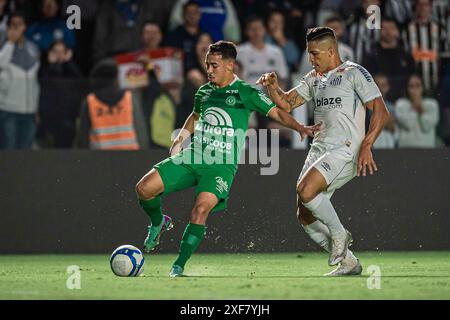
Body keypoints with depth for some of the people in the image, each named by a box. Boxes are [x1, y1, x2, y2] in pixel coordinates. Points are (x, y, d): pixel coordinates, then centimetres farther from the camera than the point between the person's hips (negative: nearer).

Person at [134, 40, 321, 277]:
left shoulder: (245, 93, 0)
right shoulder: (204, 92, 15)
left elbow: (276, 112, 1)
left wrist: (299, 127, -14)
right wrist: (181, 138, 20)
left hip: (222, 165, -5)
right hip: (193, 158, 5)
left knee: (201, 209, -29)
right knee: (144, 188, -10)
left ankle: (178, 268, -20)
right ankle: (158, 223, 23)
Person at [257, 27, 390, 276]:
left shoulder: (354, 73, -3)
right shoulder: (314, 79, 20)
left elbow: (381, 112, -8)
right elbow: (286, 103, 22)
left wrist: (366, 146, -19)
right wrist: (272, 86, 1)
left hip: (345, 150, -8)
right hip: (319, 149, 8)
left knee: (305, 190, -29)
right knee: (305, 216, 2)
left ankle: (339, 234, -6)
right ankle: (348, 262, 12)